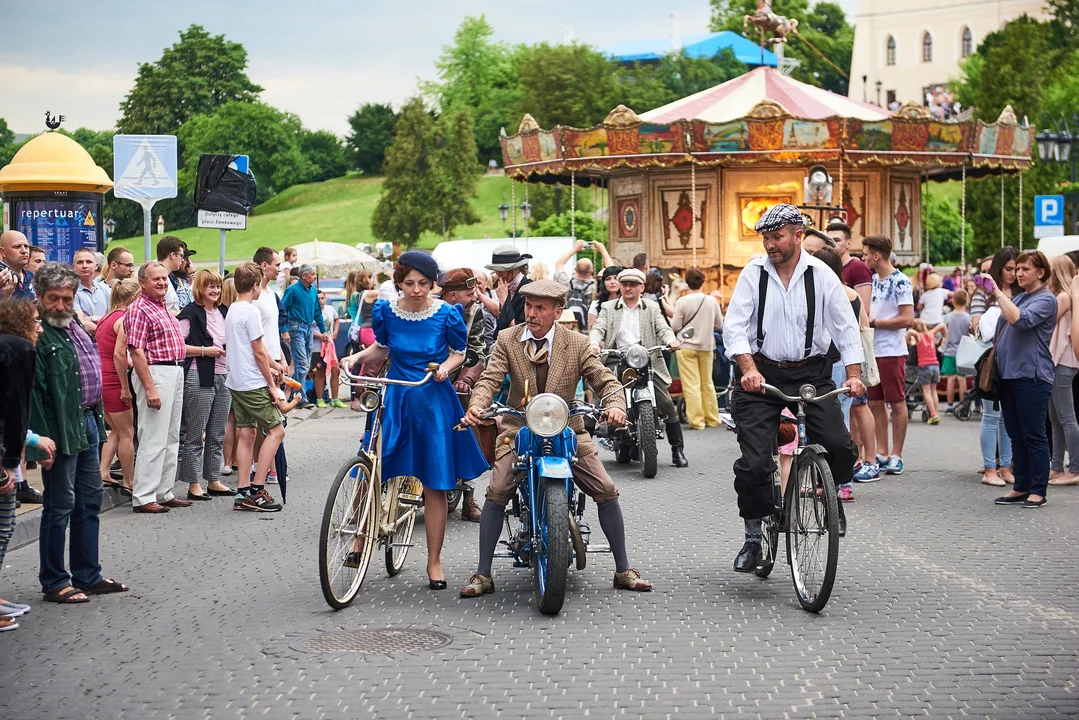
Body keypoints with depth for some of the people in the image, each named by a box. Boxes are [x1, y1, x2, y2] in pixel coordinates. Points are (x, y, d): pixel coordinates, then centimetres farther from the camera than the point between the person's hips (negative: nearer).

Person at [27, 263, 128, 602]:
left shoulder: (75, 325, 12)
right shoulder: (38, 335, -15)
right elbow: (33, 392, -19)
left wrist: (97, 418, 17)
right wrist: (42, 442, -22)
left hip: (88, 422, 9)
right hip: (62, 430, -9)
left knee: (89, 501, 15)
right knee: (60, 506, -1)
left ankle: (88, 575, 25)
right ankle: (54, 583, 10)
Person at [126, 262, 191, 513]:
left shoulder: (163, 307, 17)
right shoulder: (139, 309, -12)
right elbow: (136, 351, -19)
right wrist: (150, 388, -24)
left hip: (175, 372, 10)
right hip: (155, 373, -10)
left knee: (171, 438, 12)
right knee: (153, 438, -9)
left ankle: (164, 492, 19)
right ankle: (143, 498, -5)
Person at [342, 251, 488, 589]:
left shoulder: (446, 314, -6)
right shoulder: (386, 311, -1)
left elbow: (459, 352, 5)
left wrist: (446, 365, -15)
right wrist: (359, 356, -3)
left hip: (434, 402, -2)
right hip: (395, 399, 2)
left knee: (435, 486, 2)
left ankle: (434, 563, 16)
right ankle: (362, 538, 19)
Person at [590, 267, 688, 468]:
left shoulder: (652, 308, 15)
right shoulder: (608, 308, 14)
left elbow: (663, 328, 2)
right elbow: (598, 328, 0)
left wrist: (671, 341, -21)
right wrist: (594, 343, -23)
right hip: (617, 361, 0)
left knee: (666, 403, -9)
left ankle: (678, 449, -1)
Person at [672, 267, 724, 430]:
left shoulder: (682, 302, -12)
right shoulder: (712, 301, -1)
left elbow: (675, 326, -10)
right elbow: (719, 325, 6)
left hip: (687, 347, -4)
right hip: (706, 346, 4)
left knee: (691, 385, -1)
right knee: (707, 383, 14)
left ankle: (696, 420, -3)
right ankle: (712, 418, 19)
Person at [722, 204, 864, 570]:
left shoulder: (821, 275, 1)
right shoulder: (754, 273, 0)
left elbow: (846, 327, 3)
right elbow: (734, 326, -6)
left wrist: (854, 374, -8)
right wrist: (749, 370, -21)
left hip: (811, 373, 1)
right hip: (762, 375, 0)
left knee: (840, 447, -18)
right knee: (754, 463, -10)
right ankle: (753, 536, 12)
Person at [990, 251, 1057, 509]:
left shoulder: (1046, 300, -6)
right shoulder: (1017, 298, 18)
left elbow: (1020, 320, -23)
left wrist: (996, 292, -20)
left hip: (1032, 376, -8)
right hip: (1008, 374, 8)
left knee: (1034, 435, -4)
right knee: (1016, 436, 10)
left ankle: (1038, 491, 1)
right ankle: (1021, 487, 16)